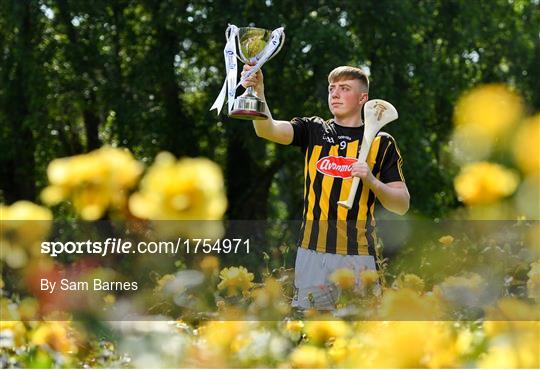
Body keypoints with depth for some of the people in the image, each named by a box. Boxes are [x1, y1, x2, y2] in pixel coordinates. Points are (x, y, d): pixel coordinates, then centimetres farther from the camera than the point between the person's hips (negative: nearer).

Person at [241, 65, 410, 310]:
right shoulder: (313, 130, 10)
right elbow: (268, 130, -8)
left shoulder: (381, 142, 7)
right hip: (313, 251, 1)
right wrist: (258, 93, -27)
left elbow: (402, 205, 3)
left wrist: (372, 181, -15)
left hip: (358, 255, -1)